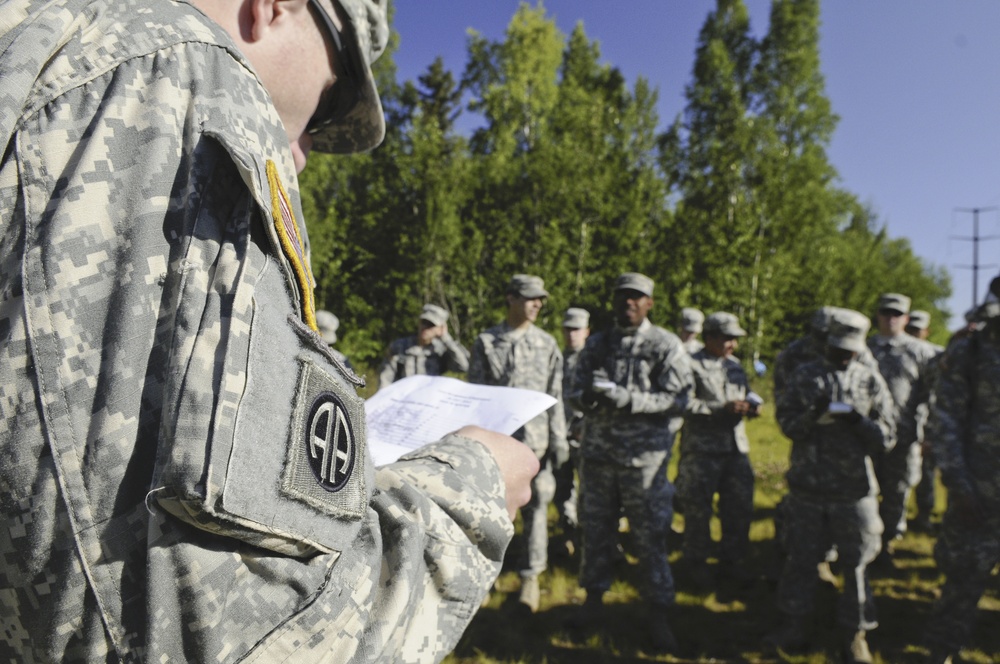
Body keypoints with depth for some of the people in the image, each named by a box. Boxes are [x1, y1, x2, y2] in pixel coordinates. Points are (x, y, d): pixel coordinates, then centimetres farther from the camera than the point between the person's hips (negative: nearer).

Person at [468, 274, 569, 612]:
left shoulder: (547, 343, 6)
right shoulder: (486, 342, 2)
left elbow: (555, 395, 6)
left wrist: (559, 440, 2)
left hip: (535, 438, 1)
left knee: (536, 508, 3)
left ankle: (531, 577, 16)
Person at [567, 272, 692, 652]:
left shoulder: (666, 346, -2)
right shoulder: (596, 344, 9)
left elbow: (677, 400, -9)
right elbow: (576, 393, 9)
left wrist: (627, 398, -20)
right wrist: (590, 396, -15)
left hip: (644, 455, -3)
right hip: (598, 452, 4)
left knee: (650, 536, 3)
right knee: (595, 529, 12)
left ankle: (659, 617, 16)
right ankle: (594, 601, 27)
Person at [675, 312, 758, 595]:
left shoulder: (735, 366, 16)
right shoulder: (691, 365, -8)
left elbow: (745, 396, 24)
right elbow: (686, 405, -16)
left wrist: (751, 407, 1)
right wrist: (723, 408, -21)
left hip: (736, 447, 7)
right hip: (702, 449, -7)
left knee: (740, 508, 10)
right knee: (698, 510, 1)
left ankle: (733, 562, 27)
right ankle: (697, 564, 18)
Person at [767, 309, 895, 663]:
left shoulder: (871, 381, 4)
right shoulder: (805, 376, 5)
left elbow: (887, 437, 1)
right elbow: (786, 422, 1)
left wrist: (859, 422, -17)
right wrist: (812, 415, -17)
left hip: (854, 489, 0)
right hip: (807, 486, 1)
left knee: (856, 562, 7)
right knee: (800, 558, 10)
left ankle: (855, 633, 24)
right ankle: (793, 626, 24)